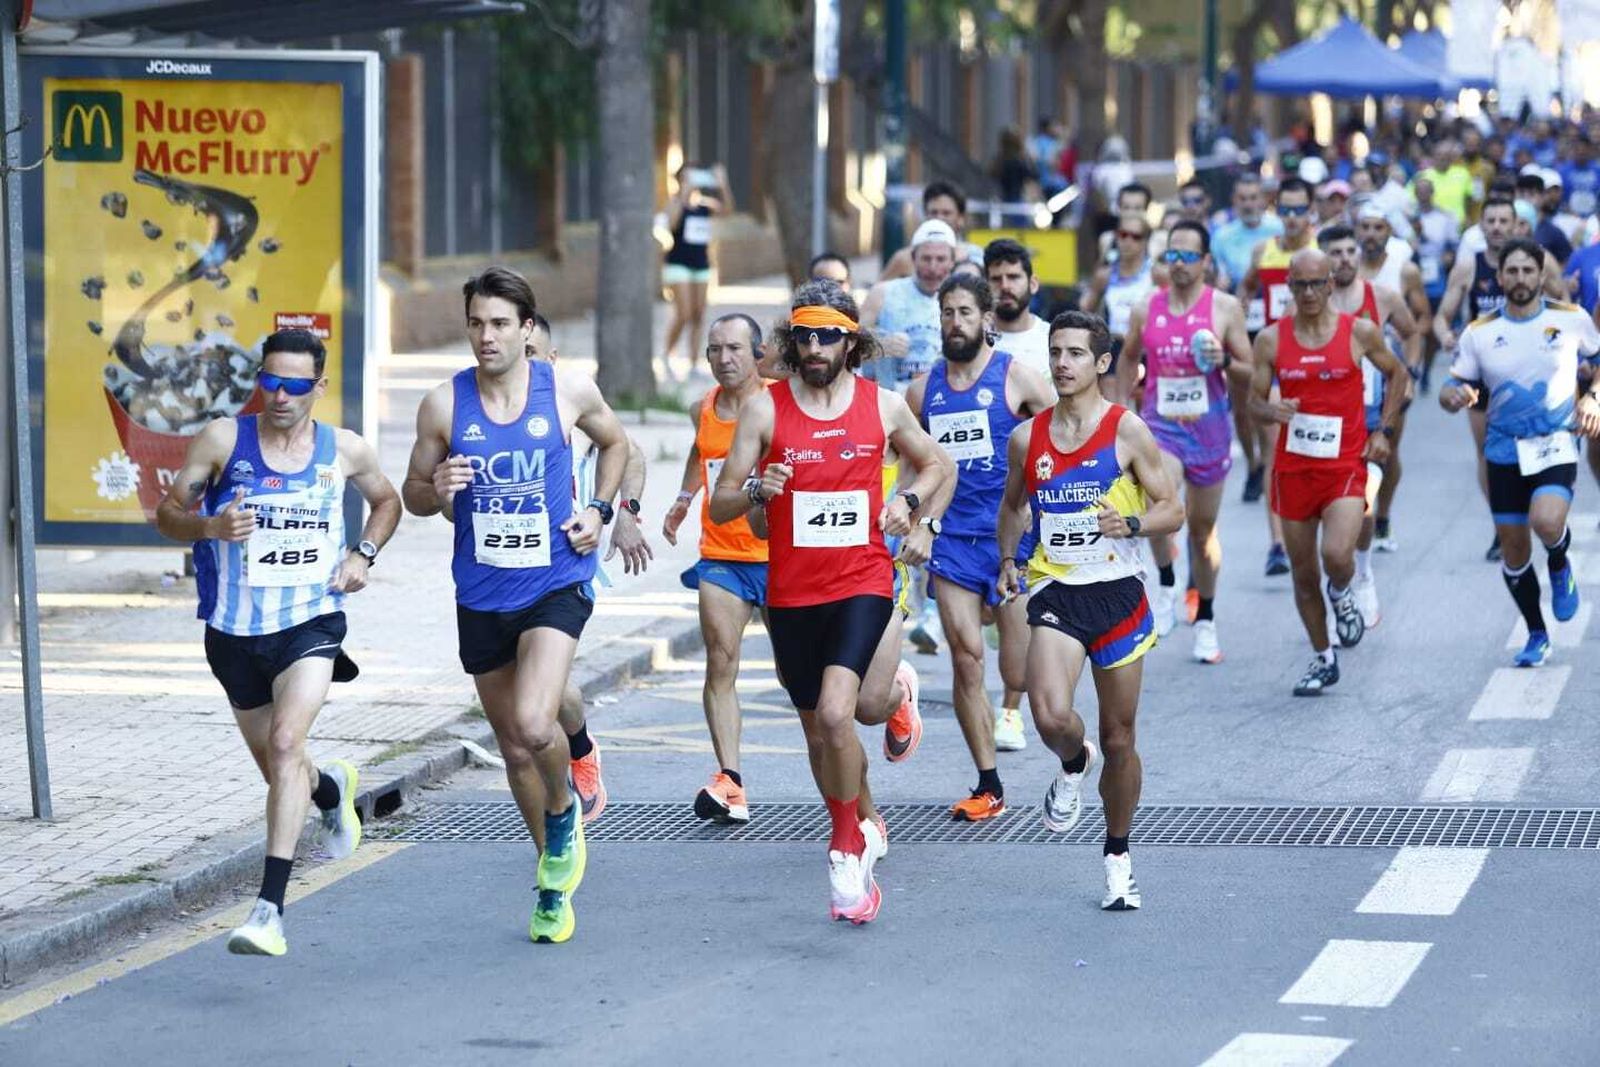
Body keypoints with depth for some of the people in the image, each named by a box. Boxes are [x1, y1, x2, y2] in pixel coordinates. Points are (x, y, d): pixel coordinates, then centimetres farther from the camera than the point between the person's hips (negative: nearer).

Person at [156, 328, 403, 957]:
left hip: (311, 622, -2)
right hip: (235, 629, 2)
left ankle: (270, 907, -27)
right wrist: (209, 526, -22)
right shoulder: (222, 441, -5)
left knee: (285, 741, -24)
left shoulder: (345, 451, 0)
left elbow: (386, 501, 20)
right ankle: (332, 789, 55)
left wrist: (364, 554, 2)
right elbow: (168, 512, 0)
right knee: (277, 767, 16)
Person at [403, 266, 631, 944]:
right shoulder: (444, 404, -3)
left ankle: (564, 811, 9)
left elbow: (614, 442, 17)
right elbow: (413, 495, 7)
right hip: (481, 598, 3)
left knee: (533, 725, -25)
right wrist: (437, 489, -16)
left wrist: (600, 510, 2)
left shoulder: (569, 391, -4)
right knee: (514, 748, 12)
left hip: (556, 585, -2)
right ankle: (554, 885, 32)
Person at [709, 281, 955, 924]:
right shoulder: (764, 408, -2)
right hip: (791, 593, 2)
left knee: (836, 713, -22)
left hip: (862, 584, -2)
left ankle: (846, 850, -7)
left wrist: (912, 503, 1)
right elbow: (720, 505, -2)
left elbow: (939, 466, 20)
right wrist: (755, 490, -22)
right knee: (817, 731, 13)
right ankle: (866, 826, 37)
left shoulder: (884, 406, 2)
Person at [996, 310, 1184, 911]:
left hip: (1116, 592, -1)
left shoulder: (1127, 432, -5)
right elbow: (1013, 505, 22)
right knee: (1050, 715, -24)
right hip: (1055, 593, 1)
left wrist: (1131, 525, -21)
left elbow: (1172, 511, -2)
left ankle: (1117, 857, 26)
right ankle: (1073, 766, 13)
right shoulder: (1027, 438, 4)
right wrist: (1008, 557, 7)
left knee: (1118, 740, 7)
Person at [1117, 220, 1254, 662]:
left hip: (1208, 426, 0)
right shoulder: (1146, 309, 3)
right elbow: (1129, 360, 19)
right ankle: (1166, 585, -8)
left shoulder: (1225, 308, -3)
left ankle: (1205, 621, 26)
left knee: (1203, 528, 11)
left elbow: (1251, 372, 2)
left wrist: (1223, 361, -18)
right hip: (1159, 422, 0)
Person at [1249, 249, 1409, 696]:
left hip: (1346, 466, -2)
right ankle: (1323, 659, 26)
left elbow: (1396, 373, 14)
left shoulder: (1359, 333, -2)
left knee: (1336, 555, -24)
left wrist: (1381, 431, 6)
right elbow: (1255, 398, 5)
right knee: (1303, 573, 9)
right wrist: (1272, 411, -18)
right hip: (1293, 468, 3)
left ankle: (1341, 595, 12)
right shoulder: (1272, 340, 1)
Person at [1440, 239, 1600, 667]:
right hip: (1505, 451, 2)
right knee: (1514, 553, 6)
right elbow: (1452, 390, 2)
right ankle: (1537, 636, 26)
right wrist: (1454, 397, -22)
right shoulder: (1480, 333, -1)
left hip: (1556, 445, -2)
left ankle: (1560, 567, 8)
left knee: (1547, 522, -28)